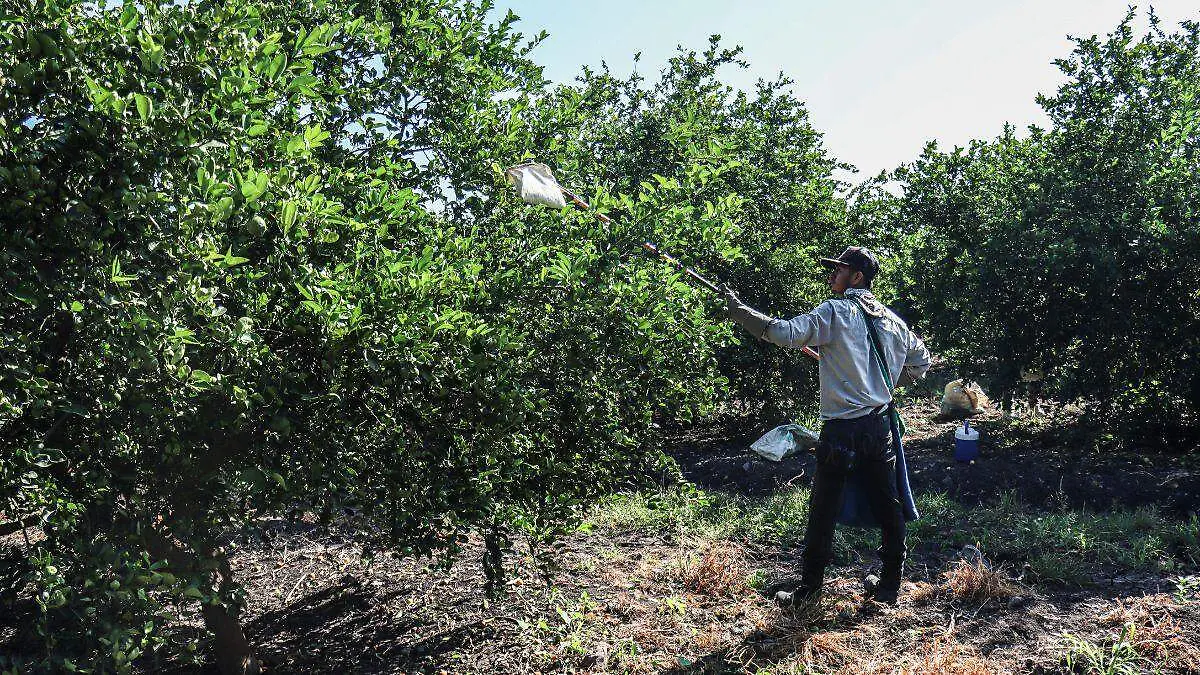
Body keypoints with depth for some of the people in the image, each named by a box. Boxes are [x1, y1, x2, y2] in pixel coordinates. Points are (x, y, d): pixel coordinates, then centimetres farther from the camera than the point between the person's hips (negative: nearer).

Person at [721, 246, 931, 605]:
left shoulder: (835, 312, -10)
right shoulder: (891, 319, 11)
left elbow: (786, 333, -22)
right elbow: (921, 359, 24)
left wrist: (738, 310, -16)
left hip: (842, 430, -6)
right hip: (881, 425, 6)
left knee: (823, 512, 3)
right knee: (888, 508, 14)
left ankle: (808, 589, 12)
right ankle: (889, 586, 25)